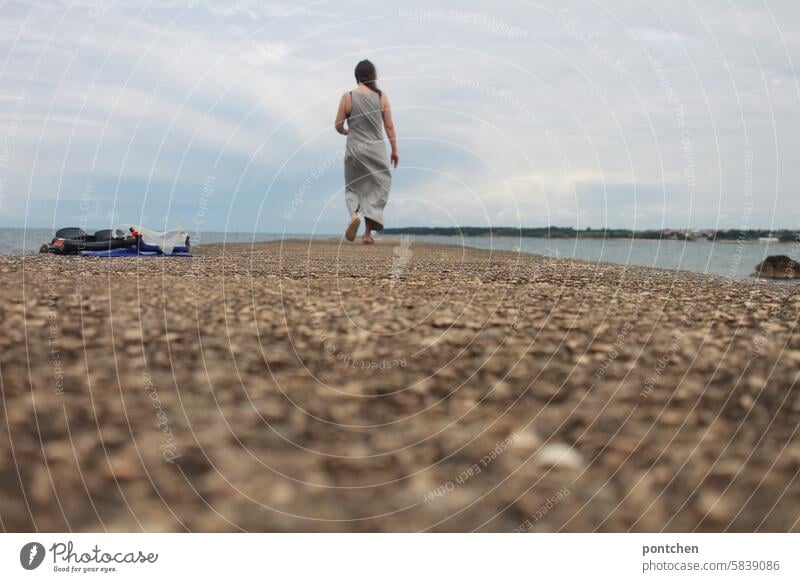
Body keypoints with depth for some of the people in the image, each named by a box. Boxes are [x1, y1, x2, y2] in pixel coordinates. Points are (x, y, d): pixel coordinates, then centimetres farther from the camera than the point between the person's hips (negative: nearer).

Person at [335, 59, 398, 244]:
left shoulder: (348, 97, -3)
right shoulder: (381, 97, -2)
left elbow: (338, 126, -1)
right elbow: (389, 126, -1)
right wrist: (395, 150, 8)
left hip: (355, 149, 0)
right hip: (376, 149, 0)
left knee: (353, 186, 17)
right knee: (376, 187, 11)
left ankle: (354, 215, -12)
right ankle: (368, 233, 4)